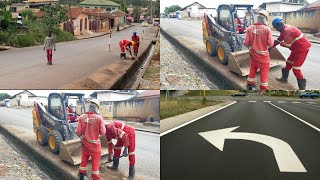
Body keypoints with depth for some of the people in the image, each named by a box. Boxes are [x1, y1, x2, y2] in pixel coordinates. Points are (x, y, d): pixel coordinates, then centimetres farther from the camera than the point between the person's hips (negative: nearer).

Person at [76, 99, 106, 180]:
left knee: (84, 159, 22)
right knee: (95, 161, 11)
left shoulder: (82, 117, -11)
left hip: (85, 143, 3)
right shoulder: (99, 118, -18)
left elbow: (78, 132, -10)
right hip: (95, 144, -3)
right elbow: (102, 132, -14)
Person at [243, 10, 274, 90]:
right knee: (264, 74, 9)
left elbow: (246, 43, -10)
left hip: (253, 55, 3)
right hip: (263, 56, -3)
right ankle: (264, 88, 18)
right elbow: (270, 44, -16)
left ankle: (250, 86, 37)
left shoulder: (250, 28, -10)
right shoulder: (267, 29, -16)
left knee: (252, 71, 23)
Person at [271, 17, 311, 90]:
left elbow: (287, 45, -24)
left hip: (302, 48, -10)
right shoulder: (284, 30, 7)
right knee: (288, 63, 23)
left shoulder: (287, 30, -26)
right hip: (297, 48, 10)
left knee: (295, 68, -9)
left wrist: (281, 43, -4)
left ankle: (302, 88, -2)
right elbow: (278, 40, 17)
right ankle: (284, 78, 42)